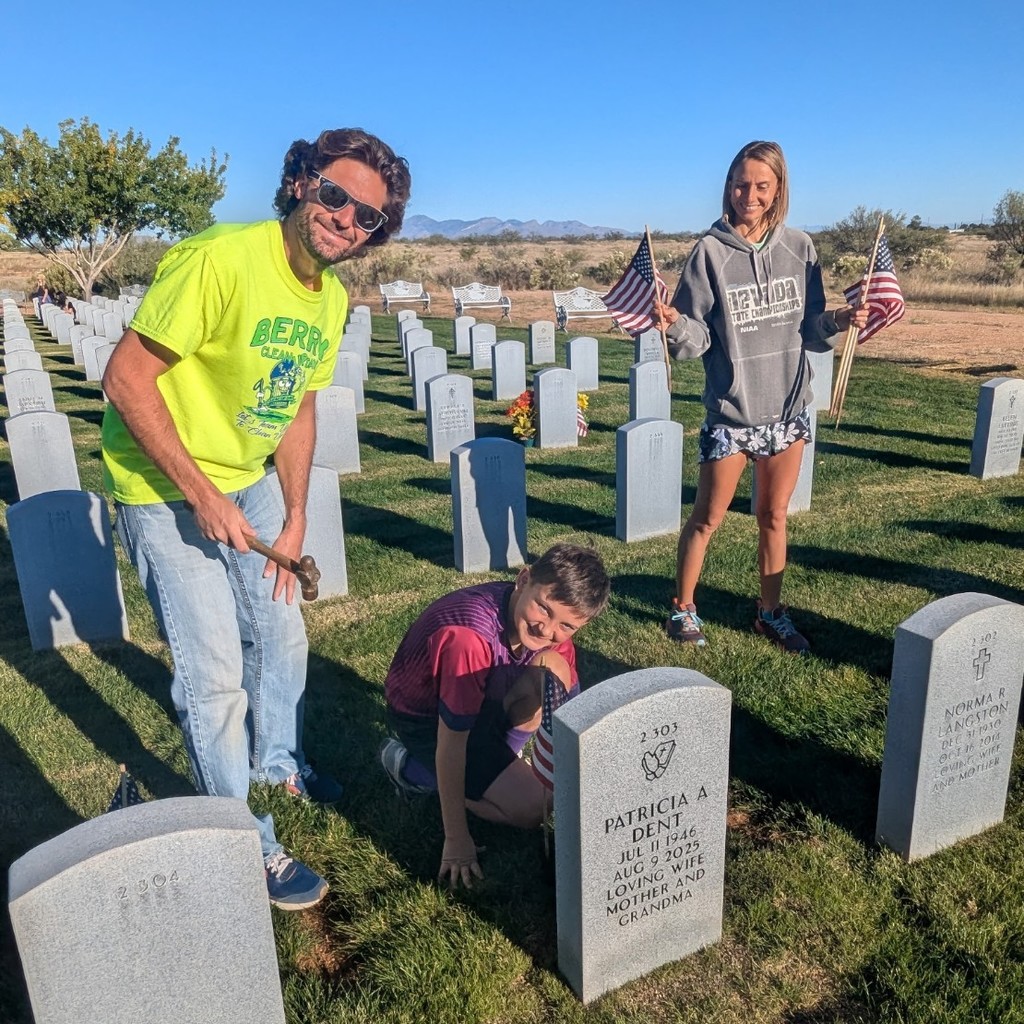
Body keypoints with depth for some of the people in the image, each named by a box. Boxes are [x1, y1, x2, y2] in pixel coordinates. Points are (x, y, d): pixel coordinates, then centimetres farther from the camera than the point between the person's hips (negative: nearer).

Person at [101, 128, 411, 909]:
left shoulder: (333, 297, 0)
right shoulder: (220, 260, -25)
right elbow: (127, 379, -24)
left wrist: (295, 517, 5)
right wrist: (202, 496, -24)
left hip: (249, 479, 8)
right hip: (166, 486, -8)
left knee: (280, 632, 19)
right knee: (216, 671, -4)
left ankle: (276, 766, 45)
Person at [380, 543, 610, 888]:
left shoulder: (554, 625, -16)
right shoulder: (471, 637, -39)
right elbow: (450, 745, -31)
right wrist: (457, 841, -23)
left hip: (480, 698, 6)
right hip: (422, 717, -6)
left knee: (555, 672, -18)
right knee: (530, 807, -15)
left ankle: (493, 764, 1)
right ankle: (411, 767, 2)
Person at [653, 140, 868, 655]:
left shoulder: (799, 248, 2)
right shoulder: (710, 252, -8)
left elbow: (808, 330, 5)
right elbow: (696, 341, -10)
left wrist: (837, 321, -14)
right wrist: (675, 324, -30)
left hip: (788, 407, 4)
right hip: (729, 411, -3)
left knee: (774, 516, 15)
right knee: (707, 517, 7)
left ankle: (771, 611, 32)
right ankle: (682, 607, 26)